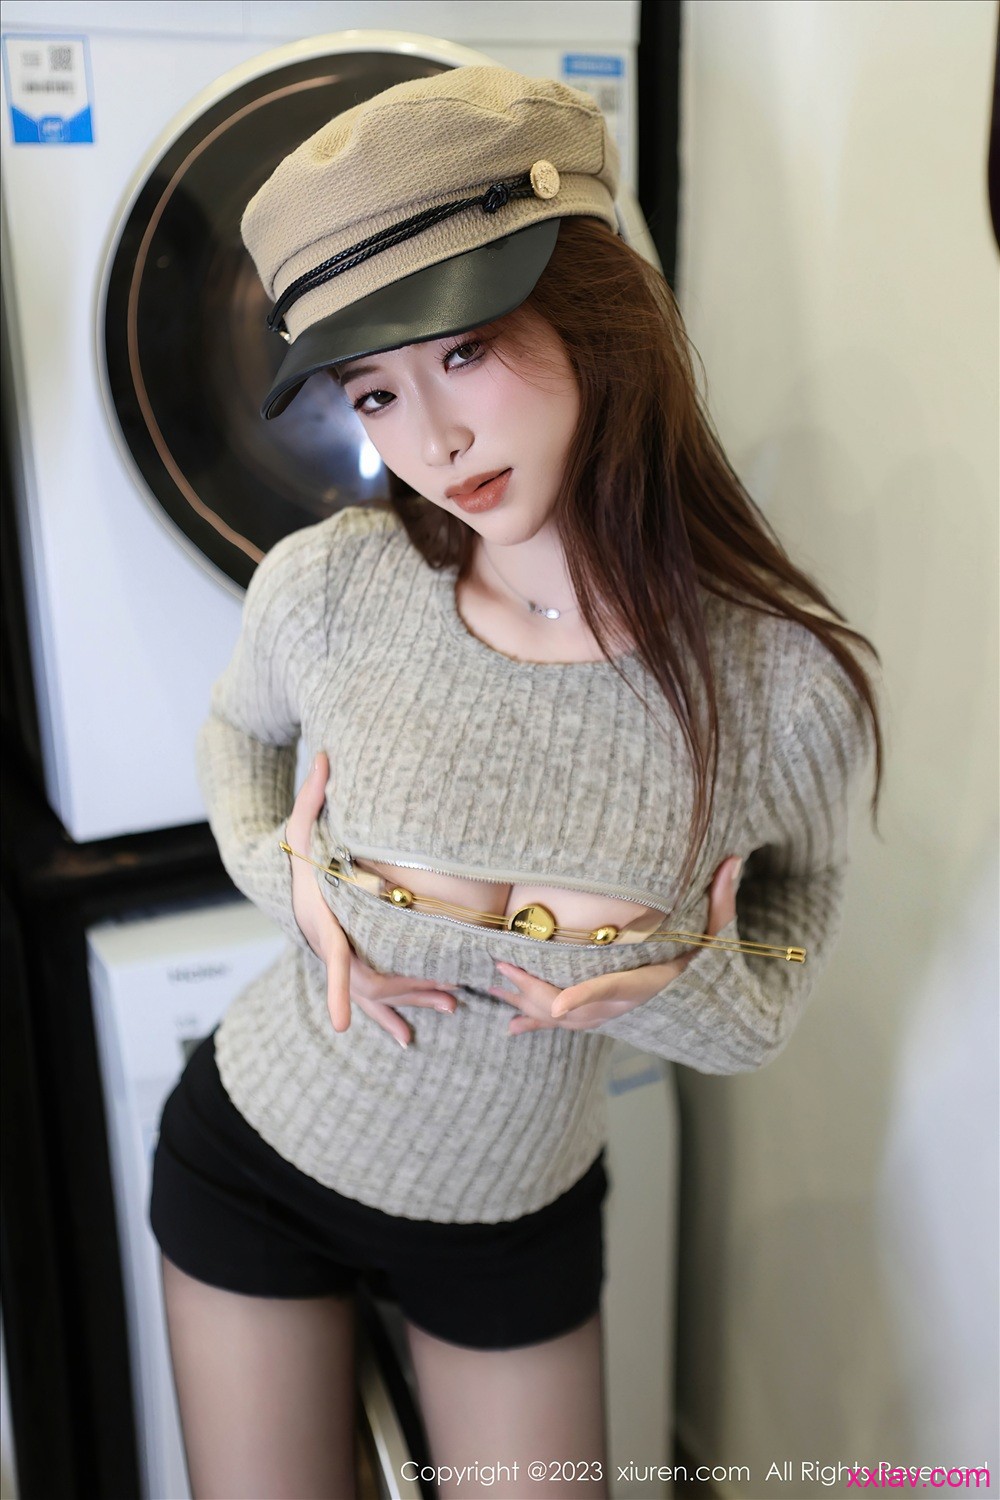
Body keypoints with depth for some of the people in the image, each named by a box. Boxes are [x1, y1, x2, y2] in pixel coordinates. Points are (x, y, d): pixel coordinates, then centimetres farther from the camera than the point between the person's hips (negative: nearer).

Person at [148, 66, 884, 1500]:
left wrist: (695, 993, -22)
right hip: (255, 1161, 1)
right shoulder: (328, 587, -21)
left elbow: (802, 891, -1)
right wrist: (287, 879, -16)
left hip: (521, 1221, 0)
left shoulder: (780, 682, -22)